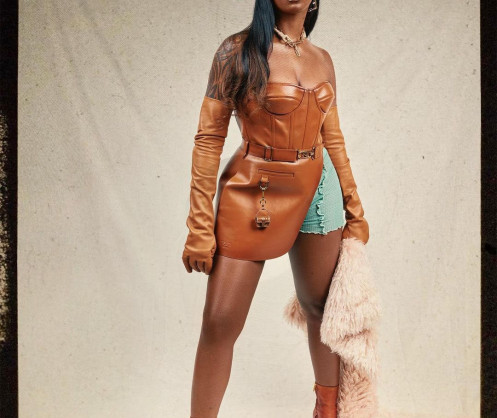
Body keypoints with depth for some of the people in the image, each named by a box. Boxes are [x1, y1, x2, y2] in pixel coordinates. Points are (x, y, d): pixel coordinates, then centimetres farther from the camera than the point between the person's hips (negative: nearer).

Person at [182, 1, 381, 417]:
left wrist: (355, 210, 14)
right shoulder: (237, 50, -6)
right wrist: (200, 226, -13)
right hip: (251, 194, -4)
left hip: (317, 193, 4)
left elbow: (333, 140, 14)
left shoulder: (322, 59, 8)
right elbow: (209, 138, -9)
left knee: (320, 308, 14)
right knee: (219, 321, -4)